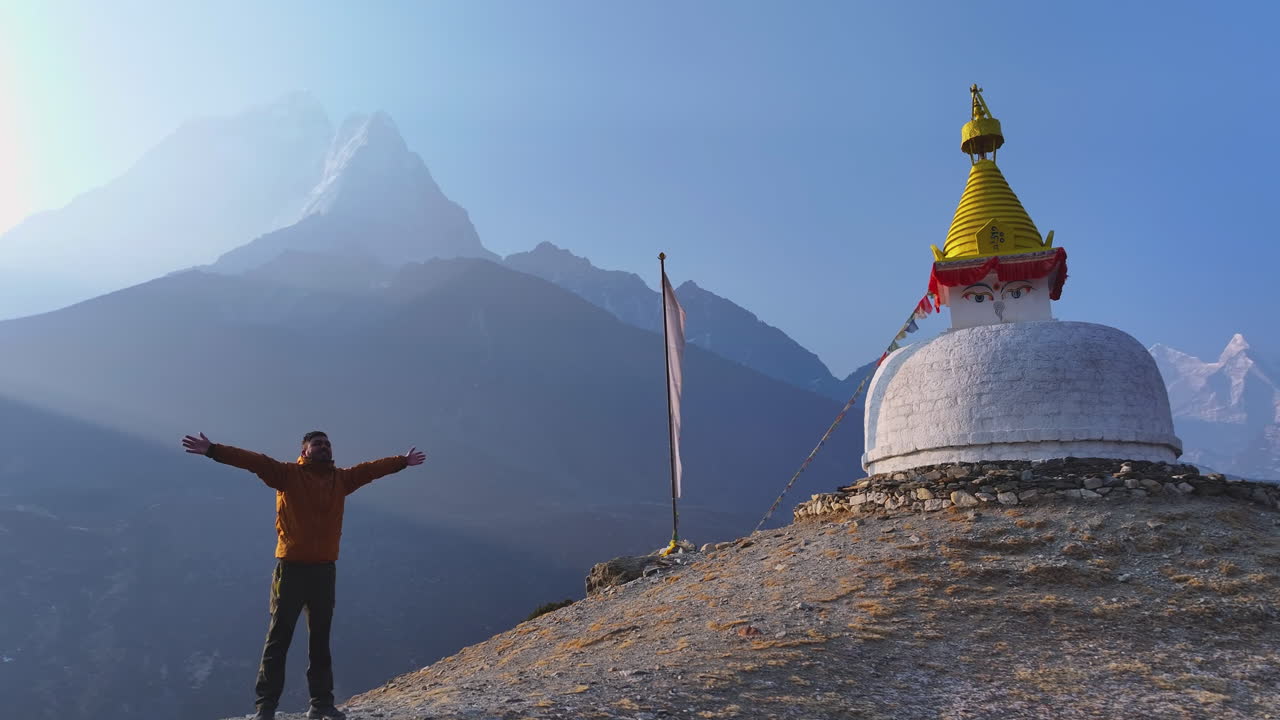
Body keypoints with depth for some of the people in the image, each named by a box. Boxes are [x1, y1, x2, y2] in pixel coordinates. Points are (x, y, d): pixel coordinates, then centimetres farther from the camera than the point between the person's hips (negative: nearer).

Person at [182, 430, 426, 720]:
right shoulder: (288, 473, -4)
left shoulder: (341, 479, 10)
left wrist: (402, 461, 32)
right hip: (292, 567, -4)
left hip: (325, 569, 5)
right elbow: (254, 461, -14)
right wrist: (213, 450, -23)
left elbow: (370, 468, 22)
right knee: (279, 638, 1)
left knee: (320, 639, 12)